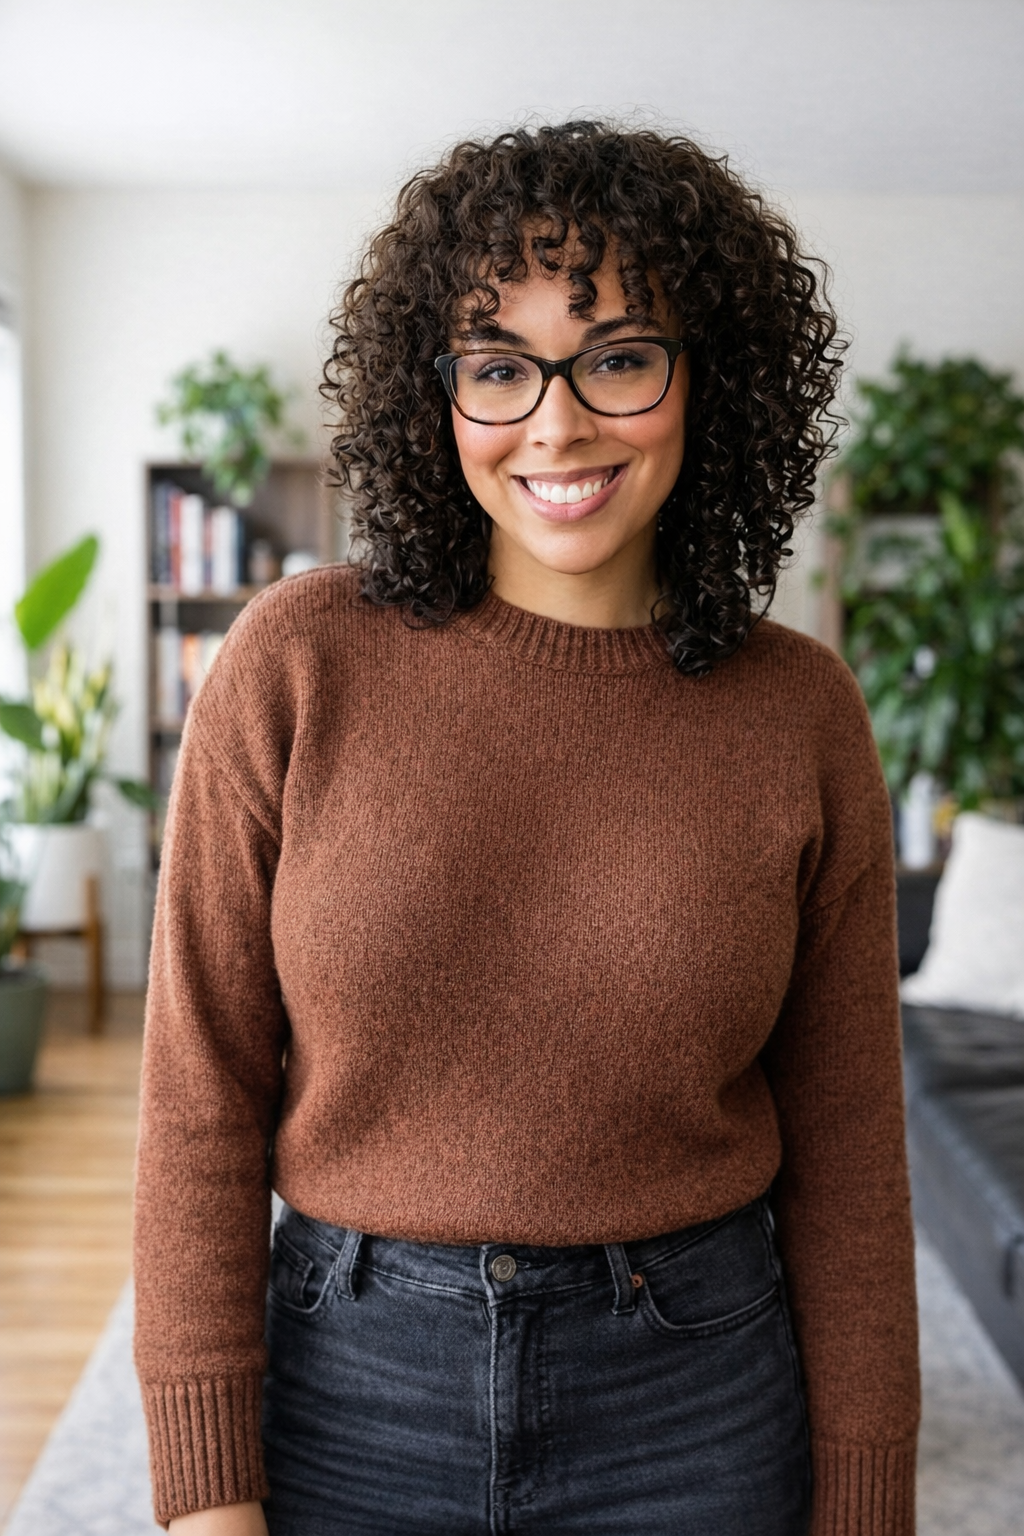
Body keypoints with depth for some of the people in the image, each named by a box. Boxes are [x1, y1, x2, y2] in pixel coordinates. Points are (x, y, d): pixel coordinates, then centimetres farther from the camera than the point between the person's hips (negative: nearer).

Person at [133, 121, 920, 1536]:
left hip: (695, 1405, 1)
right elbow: (203, 1093, -7)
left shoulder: (800, 714, -7)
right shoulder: (298, 664, -10)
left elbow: (845, 1150, -1)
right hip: (350, 1382, 0)